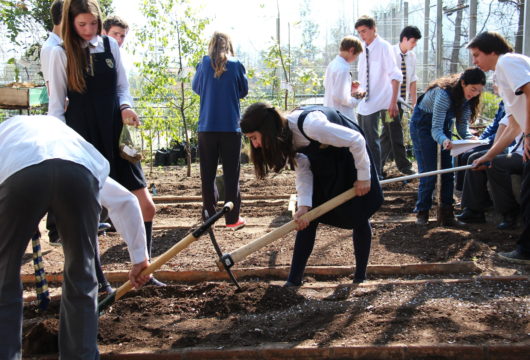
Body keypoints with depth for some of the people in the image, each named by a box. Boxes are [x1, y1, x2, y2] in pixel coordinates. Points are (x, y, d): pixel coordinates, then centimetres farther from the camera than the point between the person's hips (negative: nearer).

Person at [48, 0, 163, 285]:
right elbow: (56, 103, -1)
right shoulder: (61, 53, -1)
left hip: (115, 136, 4)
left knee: (146, 205, 2)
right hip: (82, 140, -3)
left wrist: (125, 107, -7)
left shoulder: (110, 45, 8)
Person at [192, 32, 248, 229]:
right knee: (231, 174, 4)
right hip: (231, 127, -1)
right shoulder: (236, 65, -2)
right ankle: (232, 218, 4)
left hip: (207, 128, 1)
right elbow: (244, 91, 10)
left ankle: (209, 214, 15)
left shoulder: (204, 64, 0)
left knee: (207, 174, 11)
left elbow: (195, 87, 14)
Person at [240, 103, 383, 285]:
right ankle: (294, 280, 2)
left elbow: (356, 140, -32)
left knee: (359, 218, 1)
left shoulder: (310, 124, -38)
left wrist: (363, 177, -21)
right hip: (323, 166, 7)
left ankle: (360, 277, 17)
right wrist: (304, 205, -22)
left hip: (352, 158, -6)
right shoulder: (287, 136, -14)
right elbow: (303, 171, -9)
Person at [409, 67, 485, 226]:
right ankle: (422, 211, 5)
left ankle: (447, 212, 4)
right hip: (422, 124, -6)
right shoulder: (444, 94, -33)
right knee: (429, 171, -10)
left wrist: (471, 138, -26)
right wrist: (444, 141, -56)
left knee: (447, 170, -2)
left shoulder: (467, 98, -11)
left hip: (443, 125, 7)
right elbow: (436, 129, -34)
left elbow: (462, 125, -6)